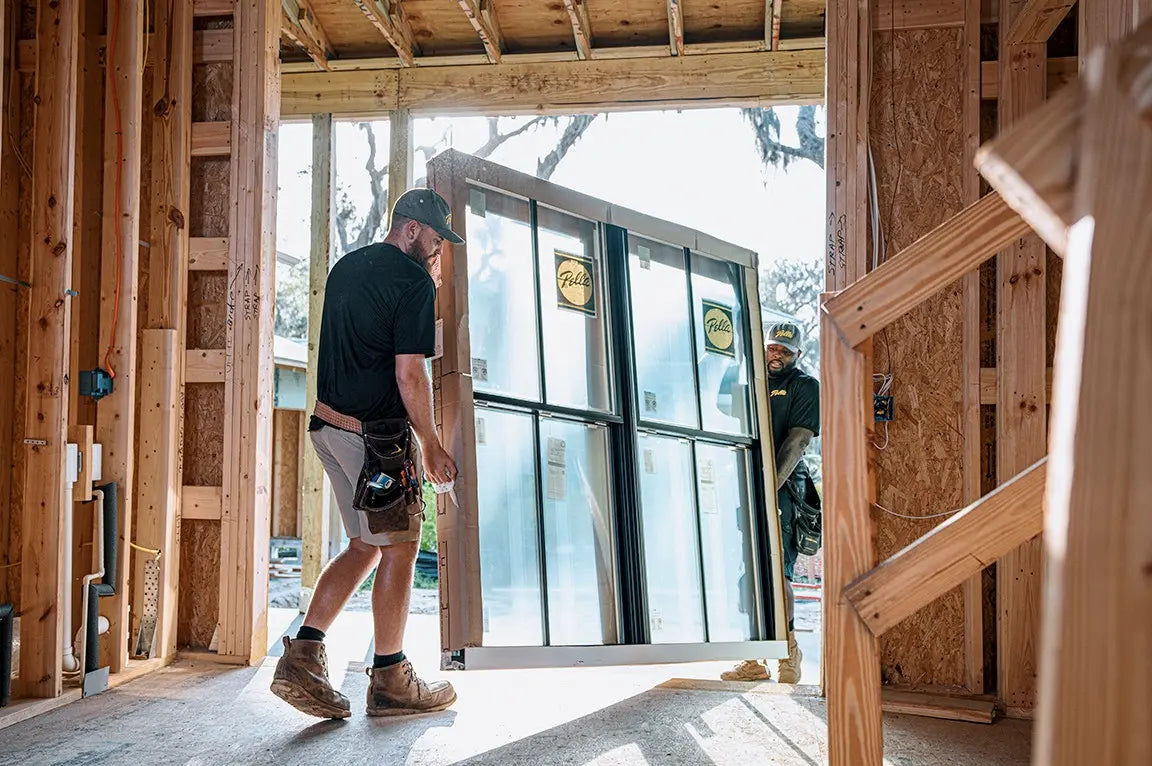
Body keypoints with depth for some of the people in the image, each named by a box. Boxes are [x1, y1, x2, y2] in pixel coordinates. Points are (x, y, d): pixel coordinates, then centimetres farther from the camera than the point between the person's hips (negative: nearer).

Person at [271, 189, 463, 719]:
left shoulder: (345, 267, 17)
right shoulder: (414, 280, -10)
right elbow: (409, 372, -15)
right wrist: (430, 445, -7)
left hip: (327, 424, 9)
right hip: (376, 433, -9)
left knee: (365, 546, 16)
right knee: (399, 550, 3)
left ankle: (302, 657, 9)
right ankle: (390, 681, 12)